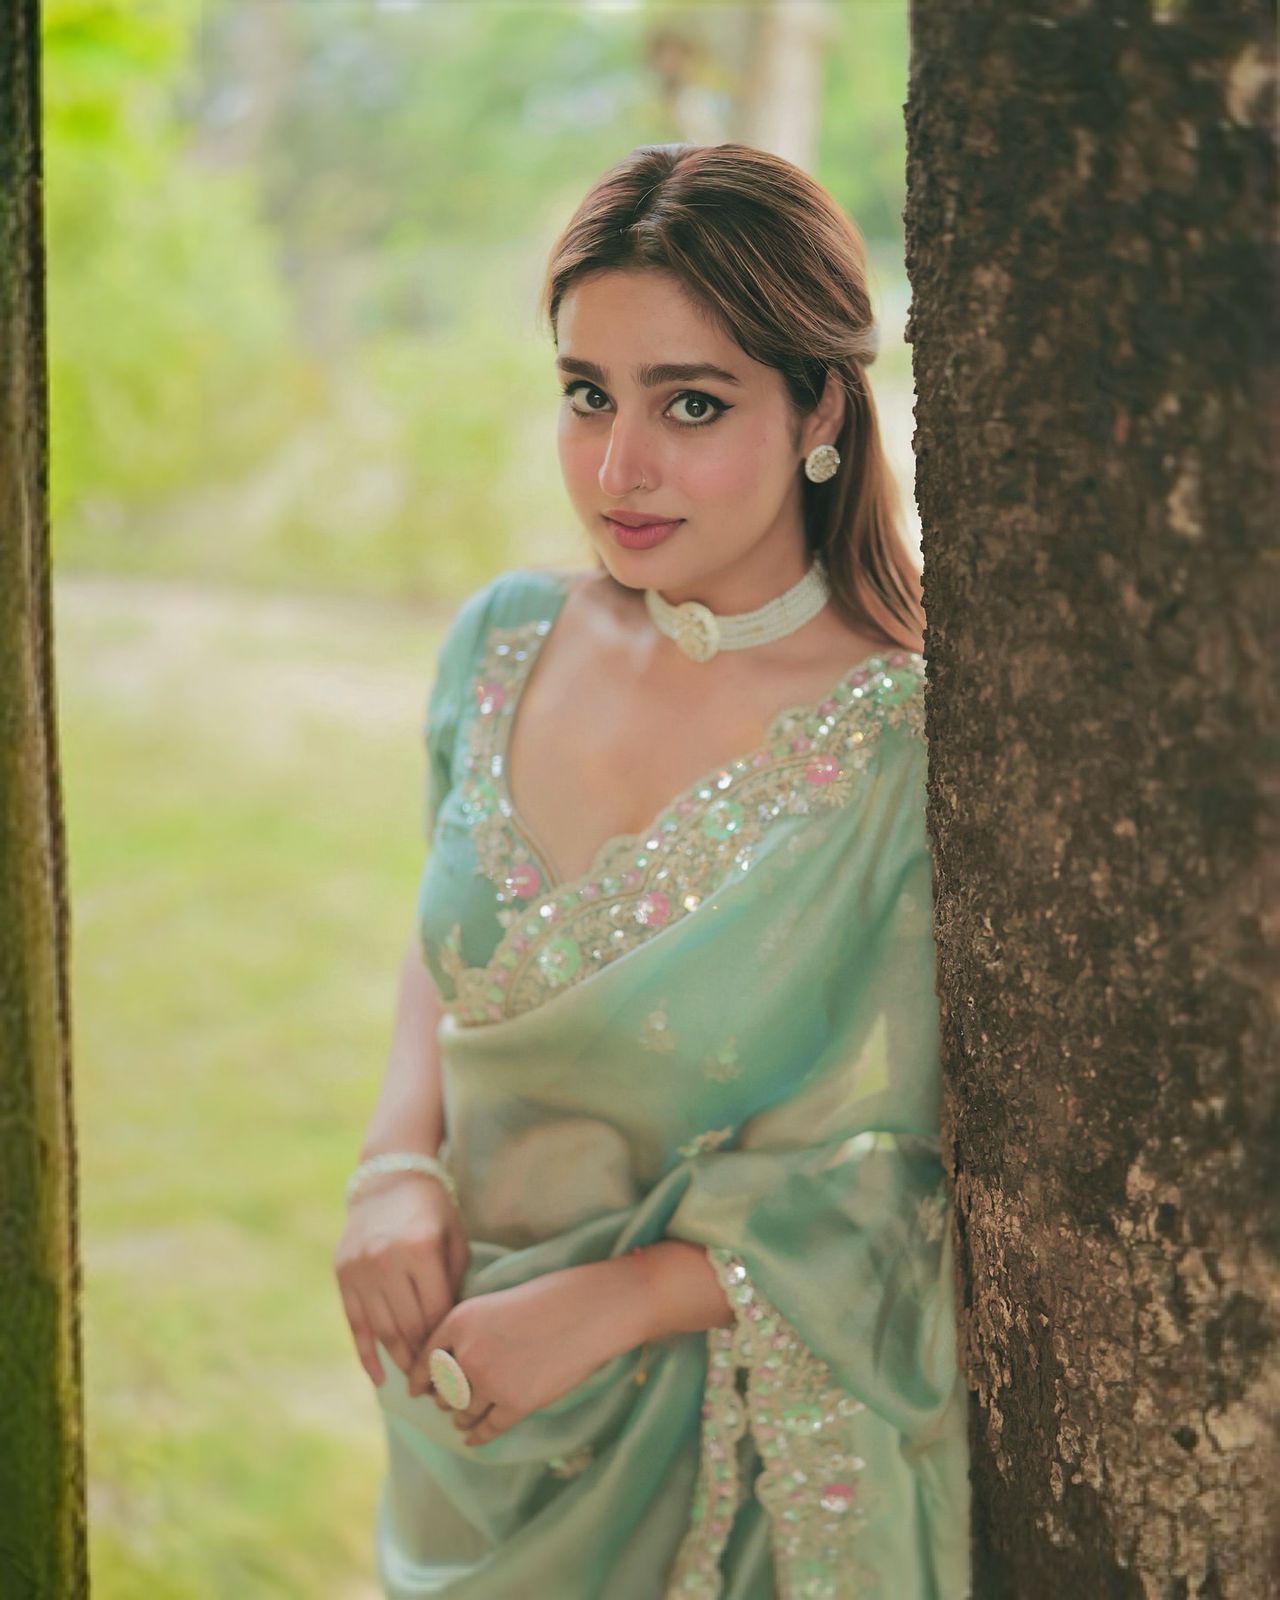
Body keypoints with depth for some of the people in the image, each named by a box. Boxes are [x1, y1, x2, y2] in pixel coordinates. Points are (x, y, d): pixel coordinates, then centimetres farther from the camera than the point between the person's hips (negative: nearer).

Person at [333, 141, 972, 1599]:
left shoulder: (915, 747, -21)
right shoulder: (501, 645, -5)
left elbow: (922, 1178, -17)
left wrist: (608, 1304, -21)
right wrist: (396, 1166, -8)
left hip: (749, 1467, -4)